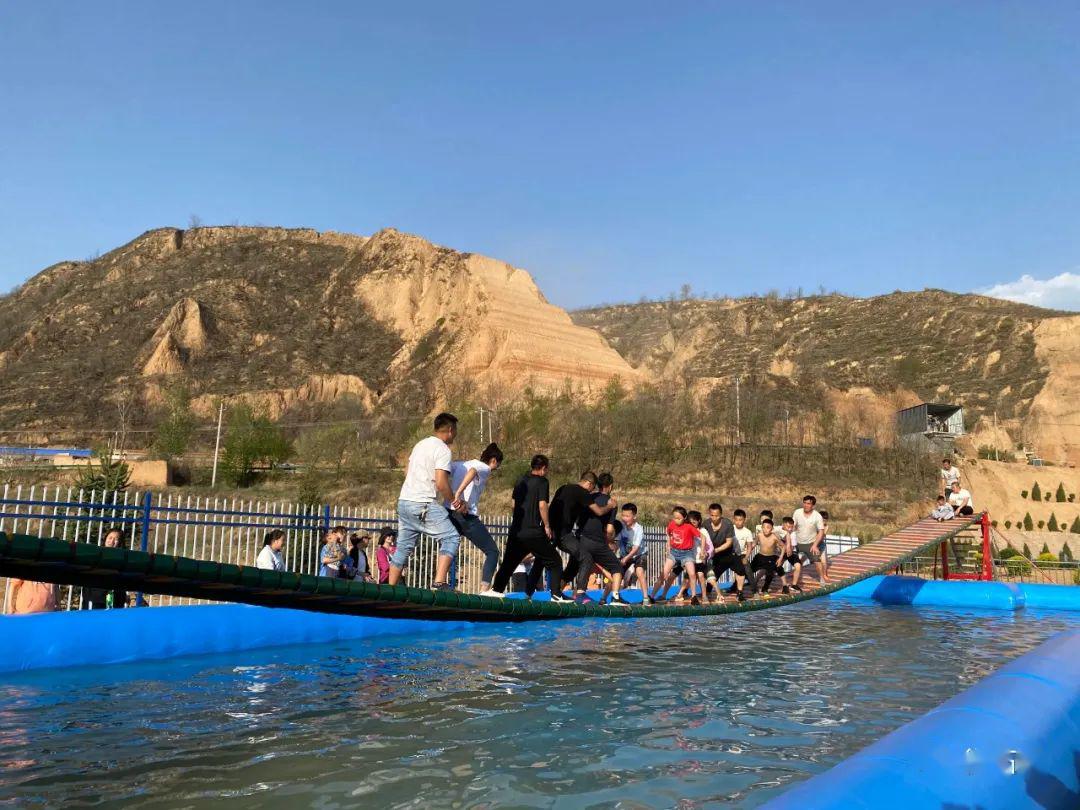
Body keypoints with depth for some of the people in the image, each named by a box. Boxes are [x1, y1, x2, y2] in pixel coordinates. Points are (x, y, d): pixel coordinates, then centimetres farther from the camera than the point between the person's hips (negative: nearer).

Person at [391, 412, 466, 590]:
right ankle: (439, 582, -16)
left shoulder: (420, 444, 17)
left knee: (404, 547, 15)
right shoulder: (443, 449, -9)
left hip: (404, 501, 9)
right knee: (451, 537, -6)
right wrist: (454, 501, -2)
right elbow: (441, 483, -17)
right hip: (424, 505, -9)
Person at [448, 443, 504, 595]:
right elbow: (472, 471, -22)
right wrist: (458, 494, -30)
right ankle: (485, 589, -7)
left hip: (448, 512, 7)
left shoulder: (460, 464, 20)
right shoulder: (485, 468, 1)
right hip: (466, 516, -6)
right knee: (492, 551, 4)